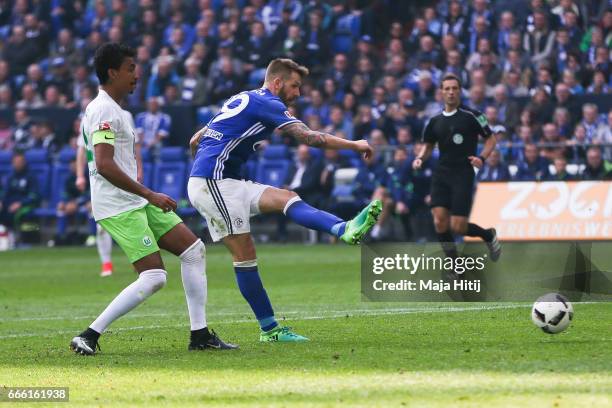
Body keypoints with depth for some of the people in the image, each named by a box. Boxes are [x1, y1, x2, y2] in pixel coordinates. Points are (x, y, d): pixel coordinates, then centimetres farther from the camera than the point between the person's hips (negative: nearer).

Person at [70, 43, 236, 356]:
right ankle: (89, 336, -12)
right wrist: (150, 195, -24)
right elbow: (104, 165, -26)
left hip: (136, 203, 11)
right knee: (153, 277, -16)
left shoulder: (110, 109, 18)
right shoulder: (103, 110, -16)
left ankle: (200, 335, 8)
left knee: (194, 249, 6)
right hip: (118, 208, -11)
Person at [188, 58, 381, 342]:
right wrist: (355, 145, -6)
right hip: (215, 183, -9)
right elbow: (309, 137, -14)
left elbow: (195, 141, 26)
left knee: (286, 198, -3)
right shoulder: (266, 103, -7)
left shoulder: (241, 100, 22)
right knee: (244, 254, -13)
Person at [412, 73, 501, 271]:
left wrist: (482, 158, -15)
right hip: (441, 174, 4)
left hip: (463, 174, -4)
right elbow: (428, 145, 23)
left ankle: (488, 235, 22)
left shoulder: (471, 116, -4)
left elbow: (491, 139, 2)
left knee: (457, 226, -9)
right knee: (440, 221, -10)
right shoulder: (435, 121, 10)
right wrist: (420, 158, 2)